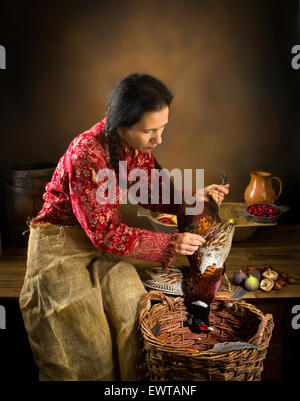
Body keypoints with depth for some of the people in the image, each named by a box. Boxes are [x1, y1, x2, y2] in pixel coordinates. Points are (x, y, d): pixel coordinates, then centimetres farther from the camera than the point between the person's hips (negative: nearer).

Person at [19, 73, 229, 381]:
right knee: (87, 343, -10)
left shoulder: (139, 146, -7)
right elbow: (104, 233, -26)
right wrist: (169, 244, -26)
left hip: (103, 236, 6)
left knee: (133, 316, -12)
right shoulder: (87, 153, -30)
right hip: (61, 244, -5)